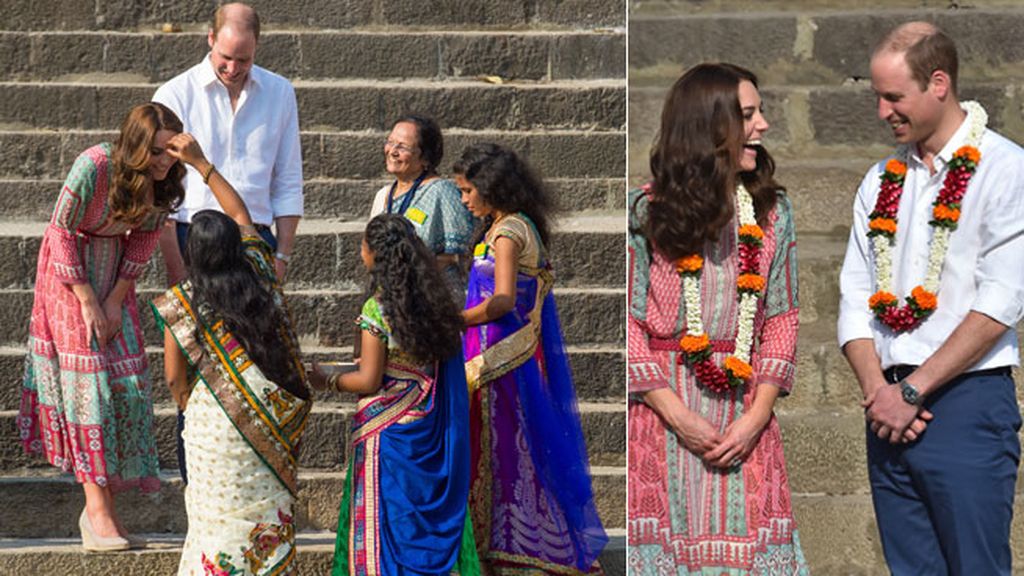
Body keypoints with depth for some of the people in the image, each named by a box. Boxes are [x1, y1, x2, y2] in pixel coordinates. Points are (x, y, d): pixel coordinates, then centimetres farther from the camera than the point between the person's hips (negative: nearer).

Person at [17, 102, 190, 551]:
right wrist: (88, 301, -19)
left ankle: (100, 505, 12)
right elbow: (62, 232, -21)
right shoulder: (94, 167, -29)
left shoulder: (165, 181, -13)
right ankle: (98, 511, -10)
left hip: (114, 271, 6)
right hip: (70, 270, -6)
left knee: (125, 374, 3)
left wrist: (117, 298, -6)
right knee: (86, 377, -10)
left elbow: (145, 236, -1)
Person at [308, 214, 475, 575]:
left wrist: (326, 381, -1)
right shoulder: (434, 301, 2)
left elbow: (369, 380, -16)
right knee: (429, 506, 14)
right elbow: (446, 365, 7)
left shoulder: (377, 309, -17)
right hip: (430, 431, 6)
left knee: (388, 516, 3)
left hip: (388, 430, -6)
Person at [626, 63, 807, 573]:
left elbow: (782, 319, 6)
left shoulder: (772, 211, 7)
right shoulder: (645, 211, -3)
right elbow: (629, 323, -4)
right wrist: (680, 416, -11)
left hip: (746, 411, 3)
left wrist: (757, 415, -6)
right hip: (663, 406, -2)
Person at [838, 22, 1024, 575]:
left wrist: (912, 391, -12)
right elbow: (854, 299, 11)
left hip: (966, 402, -6)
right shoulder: (881, 180, 15)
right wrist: (876, 391, -5)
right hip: (891, 407, 6)